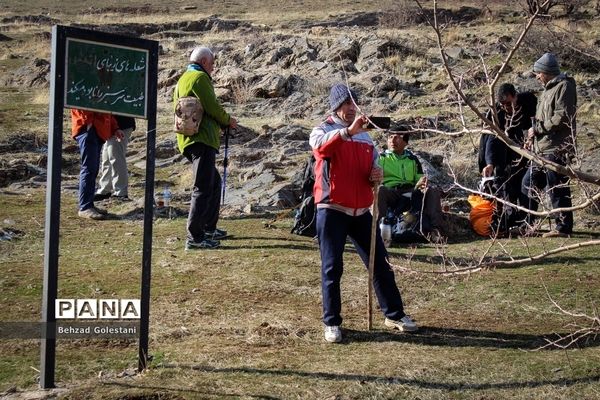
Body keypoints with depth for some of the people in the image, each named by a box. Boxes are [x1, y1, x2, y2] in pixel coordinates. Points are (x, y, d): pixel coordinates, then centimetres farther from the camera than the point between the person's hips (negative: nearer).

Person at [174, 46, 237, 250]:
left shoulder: (182, 80, 22)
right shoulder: (200, 78, -8)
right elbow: (212, 107, -15)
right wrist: (228, 120, 5)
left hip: (188, 139, 11)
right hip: (201, 139, -11)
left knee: (214, 182, 22)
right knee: (203, 188, -11)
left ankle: (209, 228, 28)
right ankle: (195, 237, -13)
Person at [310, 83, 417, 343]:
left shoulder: (365, 137, 16)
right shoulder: (324, 131, -2)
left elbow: (372, 167, 22)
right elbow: (320, 144, -27)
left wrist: (376, 176, -3)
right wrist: (348, 131, -44)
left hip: (361, 211, 5)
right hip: (332, 210, -5)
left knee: (380, 263, 8)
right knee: (332, 268, -2)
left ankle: (394, 314, 20)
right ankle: (332, 323, 5)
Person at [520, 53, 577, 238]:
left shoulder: (564, 86, -9)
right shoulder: (548, 89, 21)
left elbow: (562, 117, -19)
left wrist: (538, 129, -14)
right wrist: (535, 133, 11)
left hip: (556, 148, -10)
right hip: (542, 149, 10)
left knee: (557, 188, -7)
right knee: (529, 184, 14)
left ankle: (563, 228, -2)